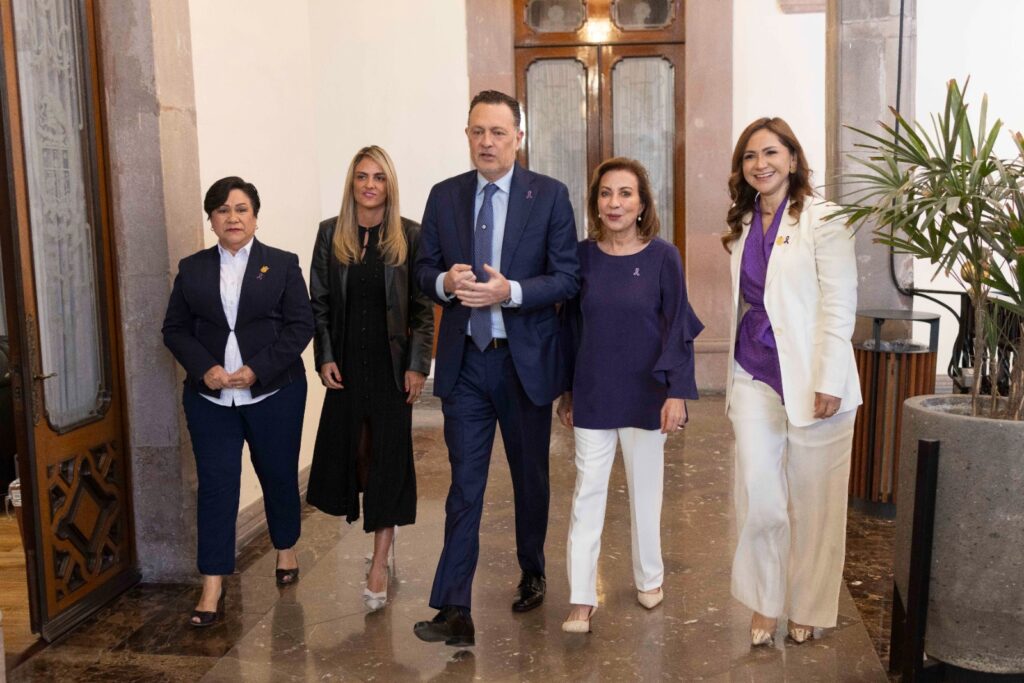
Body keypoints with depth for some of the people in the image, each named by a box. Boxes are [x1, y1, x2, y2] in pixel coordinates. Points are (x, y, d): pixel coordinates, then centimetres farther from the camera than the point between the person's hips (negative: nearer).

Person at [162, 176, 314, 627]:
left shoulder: (282, 264, 0)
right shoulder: (192, 269, 7)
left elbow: (300, 325, -5)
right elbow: (175, 329, 6)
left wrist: (258, 370, -15)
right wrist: (205, 369, -12)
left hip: (273, 394, -1)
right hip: (211, 397, 1)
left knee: (278, 475, 13)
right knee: (215, 485, -1)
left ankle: (286, 549, 38)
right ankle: (212, 587, 3)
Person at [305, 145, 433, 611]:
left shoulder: (409, 236, -3)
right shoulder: (331, 234, 4)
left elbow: (422, 307, -3)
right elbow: (319, 301, 5)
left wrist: (418, 364, -8)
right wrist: (325, 357, -4)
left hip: (391, 362, -2)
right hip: (346, 361, 3)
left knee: (388, 455, 0)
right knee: (349, 448, 8)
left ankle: (379, 564, 7)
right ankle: (384, 530, 35)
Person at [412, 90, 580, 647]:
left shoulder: (550, 195, -4)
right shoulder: (444, 196, 5)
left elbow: (567, 277, -7)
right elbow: (424, 270, 8)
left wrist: (510, 291, -22)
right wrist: (446, 281, -15)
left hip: (526, 360, -1)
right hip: (463, 361, 1)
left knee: (530, 476, 16)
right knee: (464, 485, -1)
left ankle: (532, 572, 40)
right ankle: (454, 610, 3)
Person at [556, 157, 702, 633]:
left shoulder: (662, 257, -7)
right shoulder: (582, 256, -1)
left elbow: (678, 327, -5)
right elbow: (571, 326, 5)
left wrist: (677, 391, -12)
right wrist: (566, 390, 7)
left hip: (645, 393, -1)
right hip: (593, 394, 1)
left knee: (646, 488, 13)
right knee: (587, 493, 0)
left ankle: (649, 577, 33)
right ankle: (581, 599, 5)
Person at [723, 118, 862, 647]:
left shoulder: (822, 220, -6)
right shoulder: (742, 225, 12)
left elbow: (839, 305, -11)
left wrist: (829, 383, -16)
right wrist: (730, 376, 11)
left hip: (810, 379, -4)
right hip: (754, 376, 4)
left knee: (813, 502, 6)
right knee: (757, 495, 0)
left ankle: (807, 608, 24)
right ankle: (764, 603, 19)